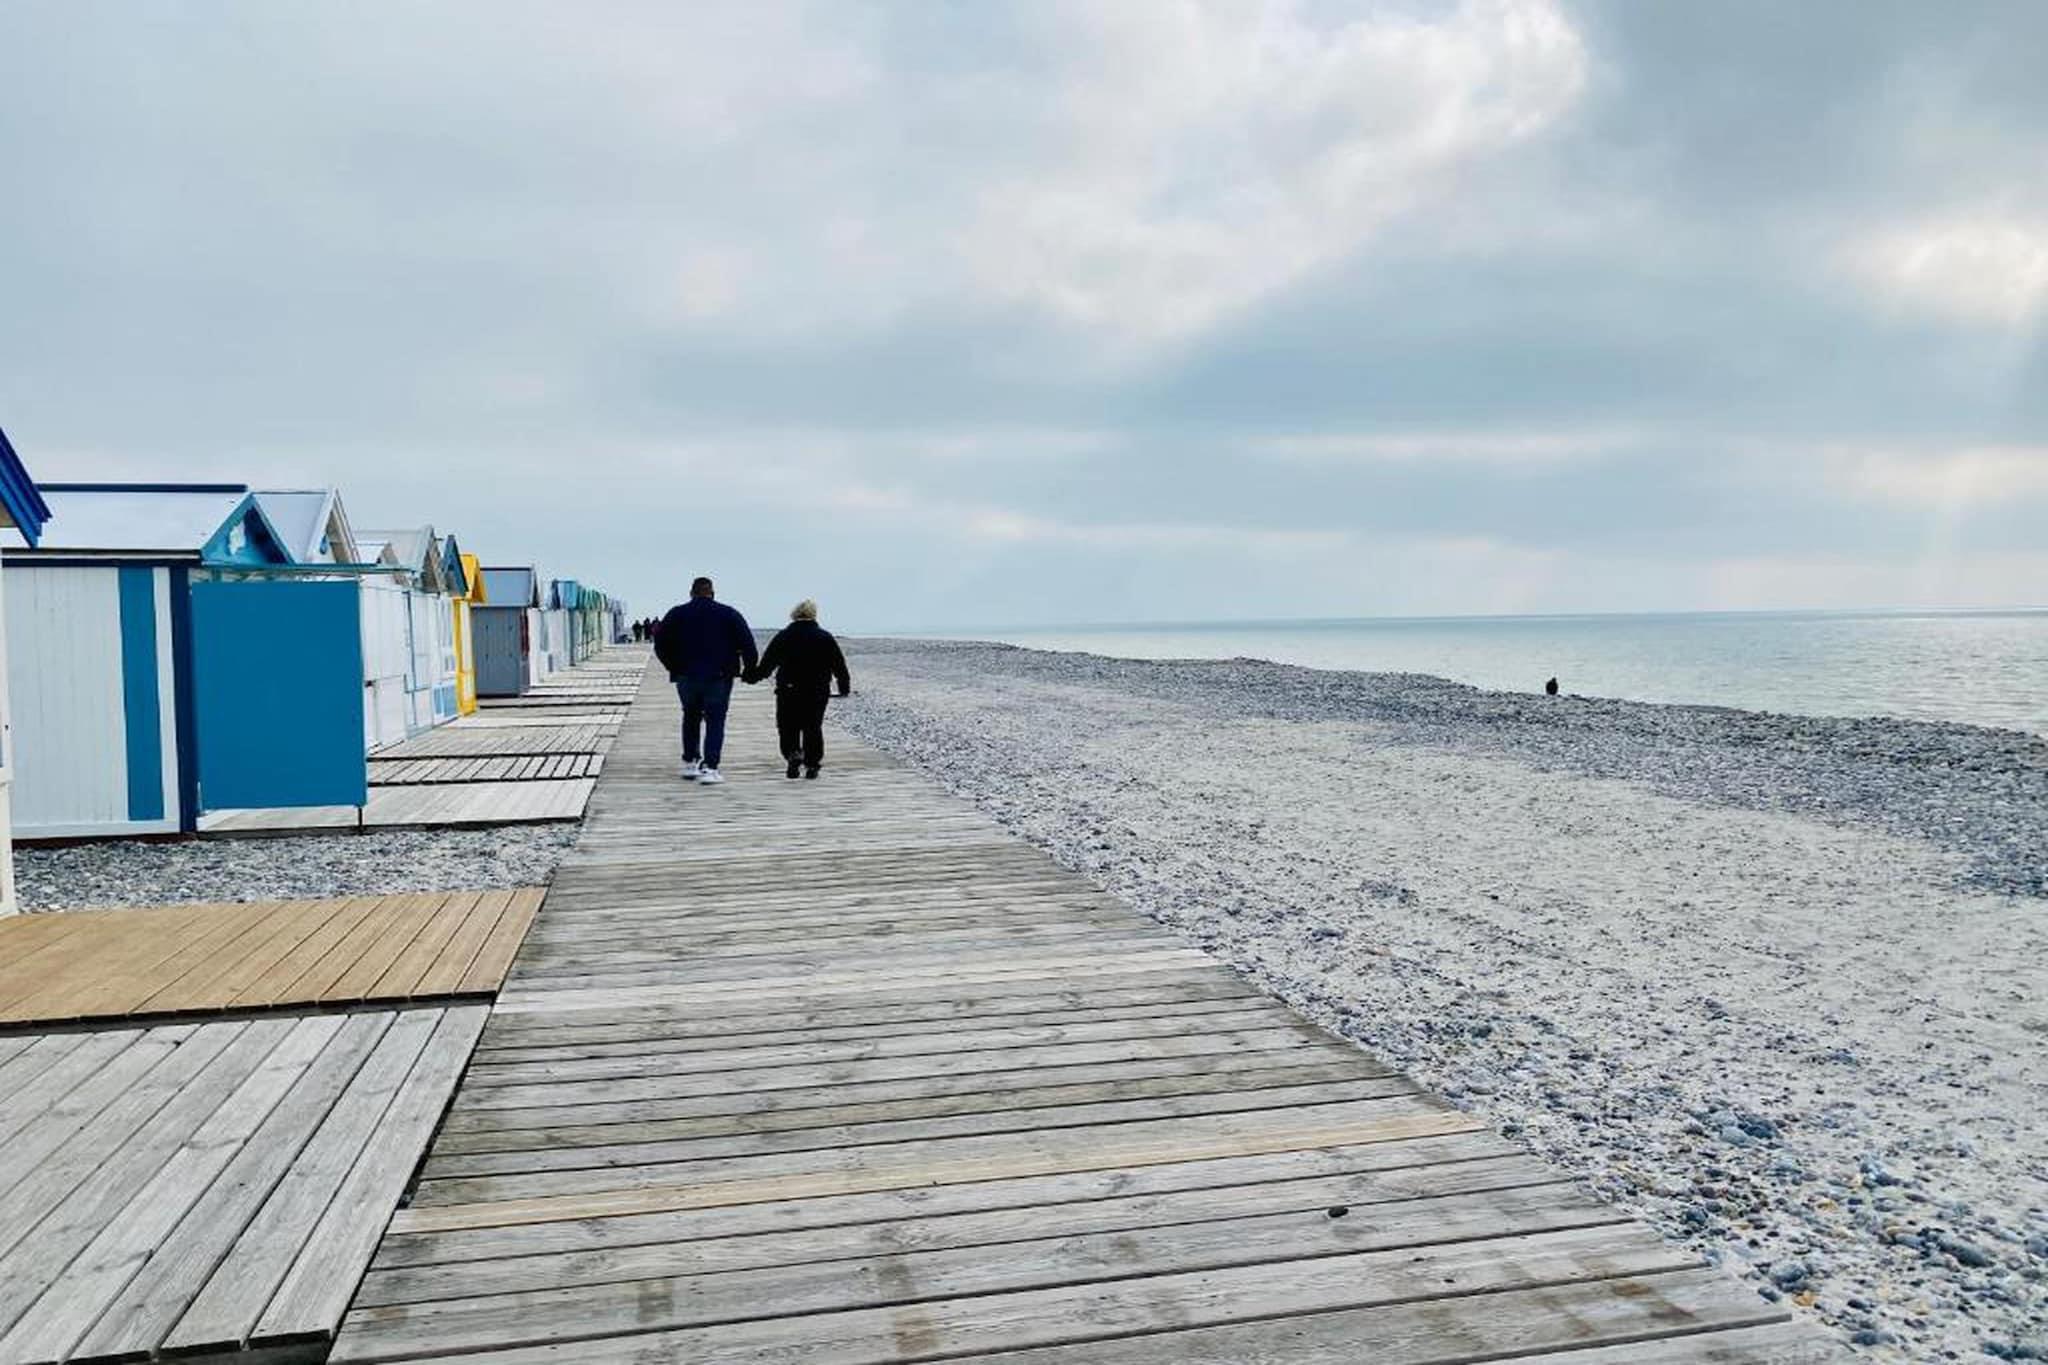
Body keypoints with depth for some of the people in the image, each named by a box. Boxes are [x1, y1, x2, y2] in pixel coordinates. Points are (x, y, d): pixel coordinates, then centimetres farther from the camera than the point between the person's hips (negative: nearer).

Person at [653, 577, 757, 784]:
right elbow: (747, 642, -4)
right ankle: (709, 767, -9)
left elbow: (661, 645, 4)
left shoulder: (676, 614, 5)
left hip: (686, 676, 2)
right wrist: (750, 668, 6)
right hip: (719, 677, -2)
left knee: (691, 718, 20)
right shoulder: (728, 614, 2)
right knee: (715, 721, 1)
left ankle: (690, 762, 21)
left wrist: (674, 667, 15)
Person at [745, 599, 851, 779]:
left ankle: (793, 753, -13)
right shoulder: (825, 637, 3)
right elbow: (839, 665, 5)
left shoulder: (783, 636, 0)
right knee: (813, 728, 9)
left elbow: (767, 664, -3)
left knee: (788, 728, 9)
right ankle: (812, 765, 9)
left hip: (788, 692, -1)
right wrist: (845, 688, 15)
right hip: (818, 692, 1)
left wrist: (752, 676, 10)